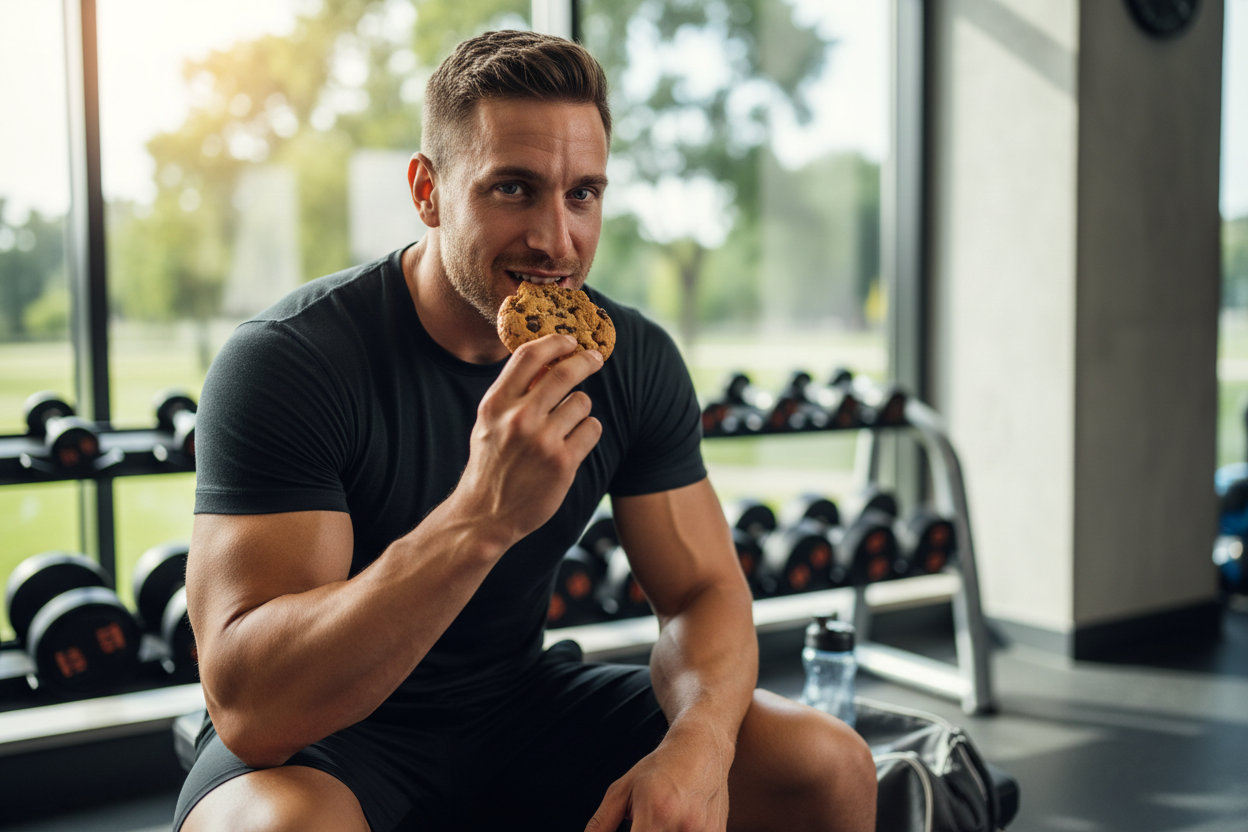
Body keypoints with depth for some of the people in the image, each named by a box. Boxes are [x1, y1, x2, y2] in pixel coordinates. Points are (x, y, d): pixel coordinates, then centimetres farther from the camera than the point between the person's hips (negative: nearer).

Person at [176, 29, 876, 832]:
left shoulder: (636, 360, -6)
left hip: (525, 705, 4)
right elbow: (250, 707, -30)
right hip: (316, 738, -4)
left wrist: (699, 740, -25)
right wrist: (480, 519, -43)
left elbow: (704, 590, -2)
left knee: (829, 766, -9)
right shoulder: (285, 360, -23)